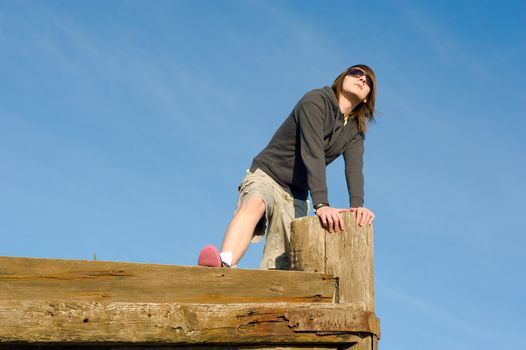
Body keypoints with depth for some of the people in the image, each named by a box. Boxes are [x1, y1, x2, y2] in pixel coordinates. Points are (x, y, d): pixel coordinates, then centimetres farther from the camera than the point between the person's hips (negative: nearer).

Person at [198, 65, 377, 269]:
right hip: (266, 176, -7)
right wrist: (321, 205, -38)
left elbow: (354, 169, -9)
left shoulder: (355, 131, 9)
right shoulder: (316, 101, -11)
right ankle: (224, 265, -67)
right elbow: (312, 153, -25)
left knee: (278, 267, -9)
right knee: (255, 204, -41)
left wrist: (358, 206, -30)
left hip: (296, 197, 7)